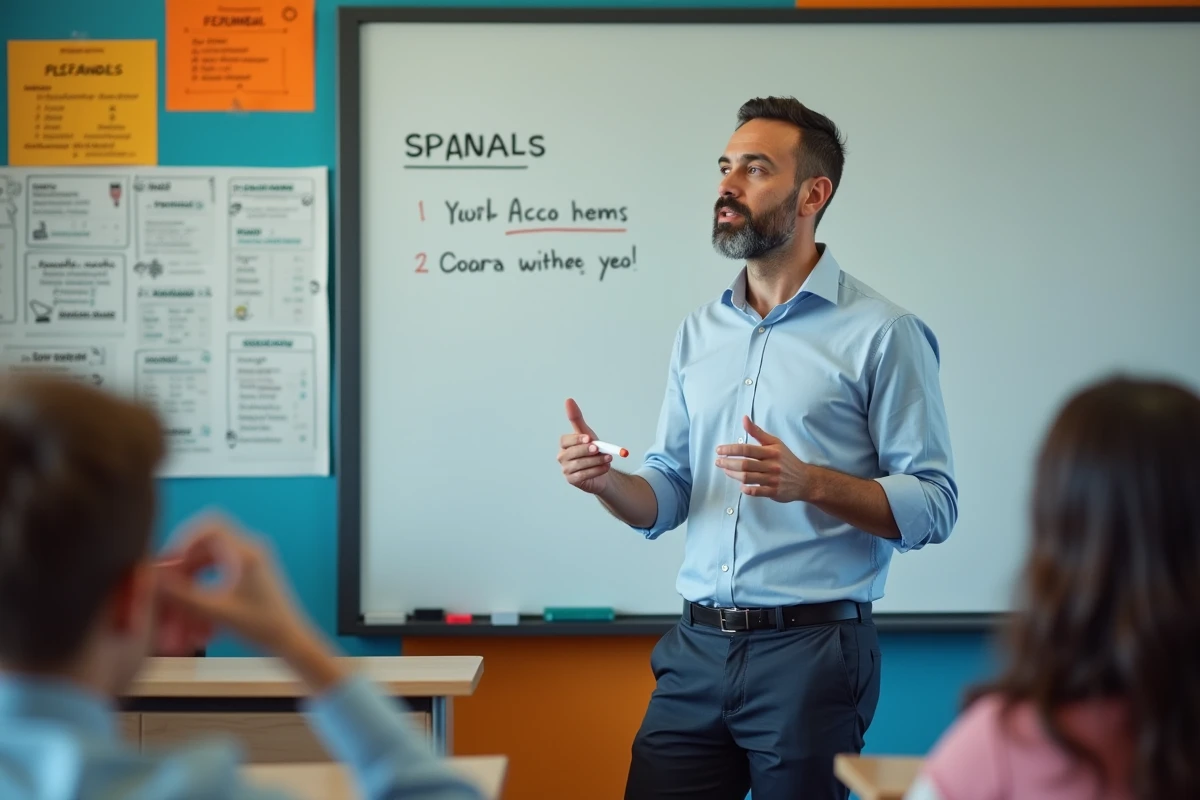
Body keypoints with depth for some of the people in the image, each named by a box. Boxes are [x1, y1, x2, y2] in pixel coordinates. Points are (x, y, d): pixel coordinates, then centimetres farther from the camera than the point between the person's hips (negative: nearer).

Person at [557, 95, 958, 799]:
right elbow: (667, 496, 14)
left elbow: (933, 505, -9)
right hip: (697, 649, 5)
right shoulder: (700, 331, 13)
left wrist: (809, 483, -23)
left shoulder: (883, 333, -5)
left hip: (811, 654, -5)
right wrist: (606, 481, -7)